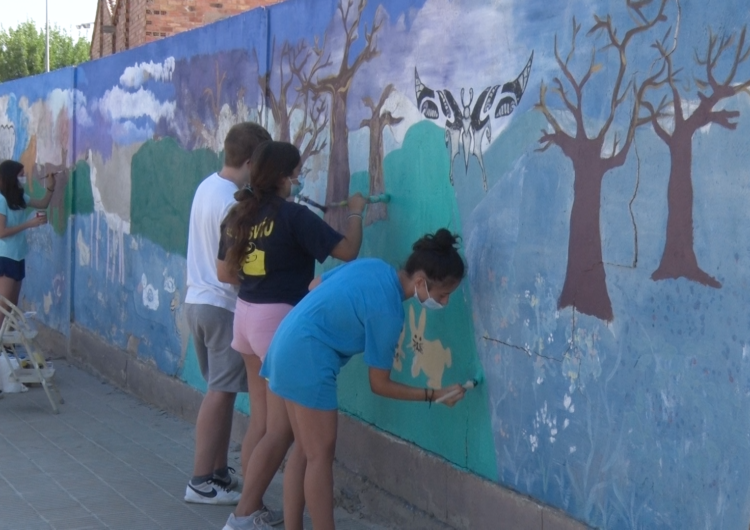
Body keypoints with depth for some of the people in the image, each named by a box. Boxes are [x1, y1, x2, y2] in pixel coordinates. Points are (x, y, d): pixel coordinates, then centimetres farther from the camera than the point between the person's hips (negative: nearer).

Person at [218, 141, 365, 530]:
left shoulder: (239, 214, 6)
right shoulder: (293, 215, -16)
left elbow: (224, 272, 13)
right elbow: (347, 251, -14)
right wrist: (355, 212, 1)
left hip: (247, 315, 8)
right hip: (280, 319, -8)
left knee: (261, 419, 15)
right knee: (281, 427, -1)